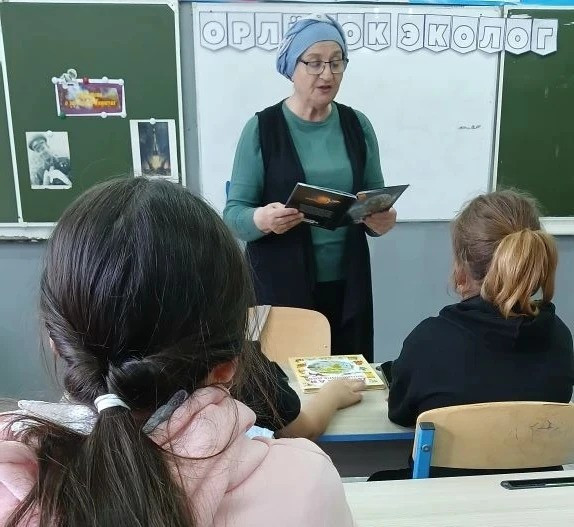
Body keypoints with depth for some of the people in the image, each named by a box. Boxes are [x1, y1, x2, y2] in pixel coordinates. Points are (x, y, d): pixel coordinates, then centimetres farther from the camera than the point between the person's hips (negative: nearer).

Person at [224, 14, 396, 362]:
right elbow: (233, 213, -6)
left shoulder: (358, 125, 5)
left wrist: (382, 220, -11)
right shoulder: (262, 128, -5)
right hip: (280, 286, -3)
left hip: (348, 285, 3)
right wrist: (262, 219, -27)